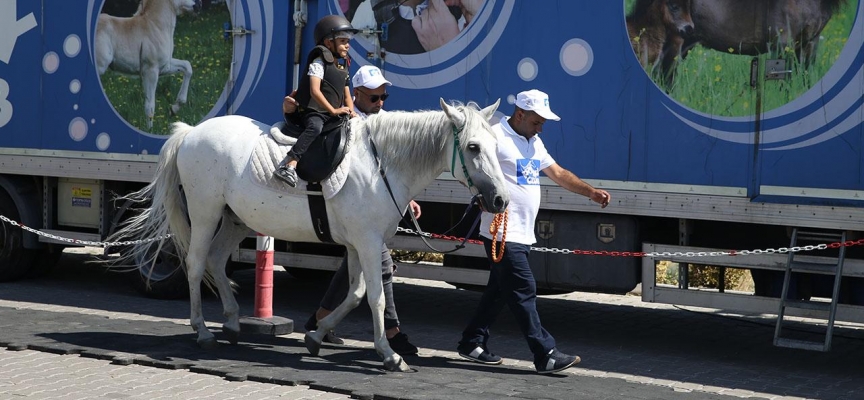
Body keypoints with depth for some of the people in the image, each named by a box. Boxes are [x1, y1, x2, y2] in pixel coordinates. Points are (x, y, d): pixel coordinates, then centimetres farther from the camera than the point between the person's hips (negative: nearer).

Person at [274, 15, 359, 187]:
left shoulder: (343, 68, 20)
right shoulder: (319, 63, -5)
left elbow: (347, 95, 22)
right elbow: (315, 91, -16)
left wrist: (351, 112, 0)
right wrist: (333, 110, -19)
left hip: (333, 115, 9)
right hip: (313, 112, -9)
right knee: (315, 127, -38)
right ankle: (289, 165, -49)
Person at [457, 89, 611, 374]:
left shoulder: (534, 144, 19)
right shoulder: (494, 137, -10)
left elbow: (558, 173, 22)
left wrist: (591, 192, 13)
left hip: (523, 234, 9)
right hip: (503, 234, -9)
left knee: (499, 291, 14)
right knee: (523, 292, -9)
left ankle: (472, 344, 23)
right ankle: (545, 355, -8)